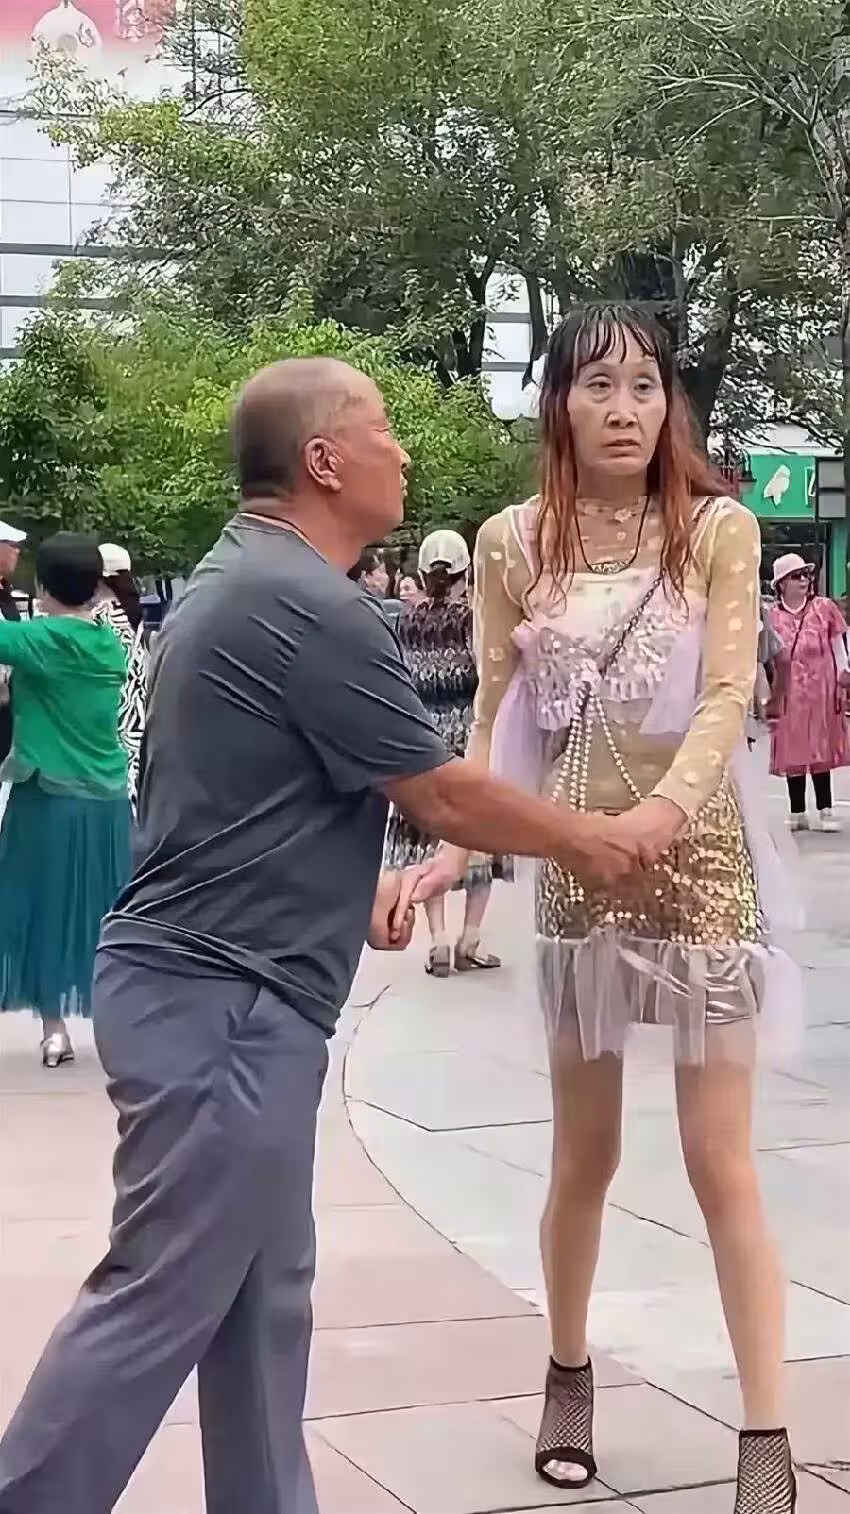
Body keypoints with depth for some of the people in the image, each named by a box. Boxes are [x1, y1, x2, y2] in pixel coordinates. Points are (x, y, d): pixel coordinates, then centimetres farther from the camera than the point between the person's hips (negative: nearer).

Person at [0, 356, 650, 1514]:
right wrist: (584, 841, 3)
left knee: (260, 1298, 15)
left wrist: (359, 882, 17)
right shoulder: (311, 608, -19)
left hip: (221, 990, 10)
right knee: (160, 1301, -3)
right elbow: (444, 794, -12)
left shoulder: (240, 580, 14)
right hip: (223, 1004, -10)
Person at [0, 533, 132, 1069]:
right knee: (106, 912, 12)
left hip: (47, 798, -5)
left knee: (46, 908, 6)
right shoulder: (111, 645, 5)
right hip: (106, 800, 5)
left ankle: (55, 1029, 8)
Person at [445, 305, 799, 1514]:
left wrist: (667, 807, -30)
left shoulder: (718, 529, -4)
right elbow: (494, 721, 4)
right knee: (585, 1156, 13)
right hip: (572, 865, 2)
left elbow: (729, 695, -13)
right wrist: (454, 844, -5)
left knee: (721, 1164, -1)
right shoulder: (513, 542, 1)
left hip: (700, 860, -2)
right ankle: (569, 1376, 33)